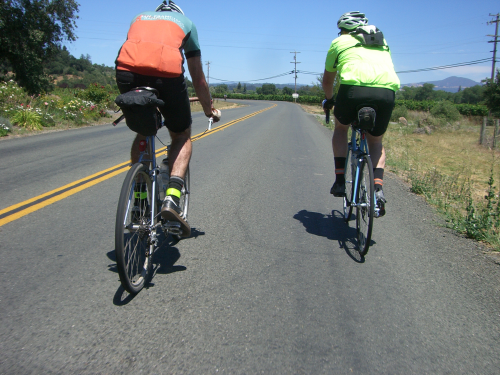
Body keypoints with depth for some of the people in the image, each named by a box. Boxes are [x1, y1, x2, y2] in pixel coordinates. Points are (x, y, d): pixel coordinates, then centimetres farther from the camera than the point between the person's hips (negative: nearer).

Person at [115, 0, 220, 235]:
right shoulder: (186, 22, 30)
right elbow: (198, 78, 29)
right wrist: (209, 110, 42)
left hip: (127, 71, 3)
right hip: (167, 74, -3)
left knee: (142, 133, 27)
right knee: (182, 138, 18)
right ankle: (172, 198, -2)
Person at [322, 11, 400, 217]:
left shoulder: (339, 42, 25)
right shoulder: (382, 42, 34)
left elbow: (327, 80, 32)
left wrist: (329, 99, 50)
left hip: (354, 87, -3)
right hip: (387, 90, 3)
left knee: (341, 128, 26)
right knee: (376, 142, 24)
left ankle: (340, 181, 16)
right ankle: (378, 188, 5)